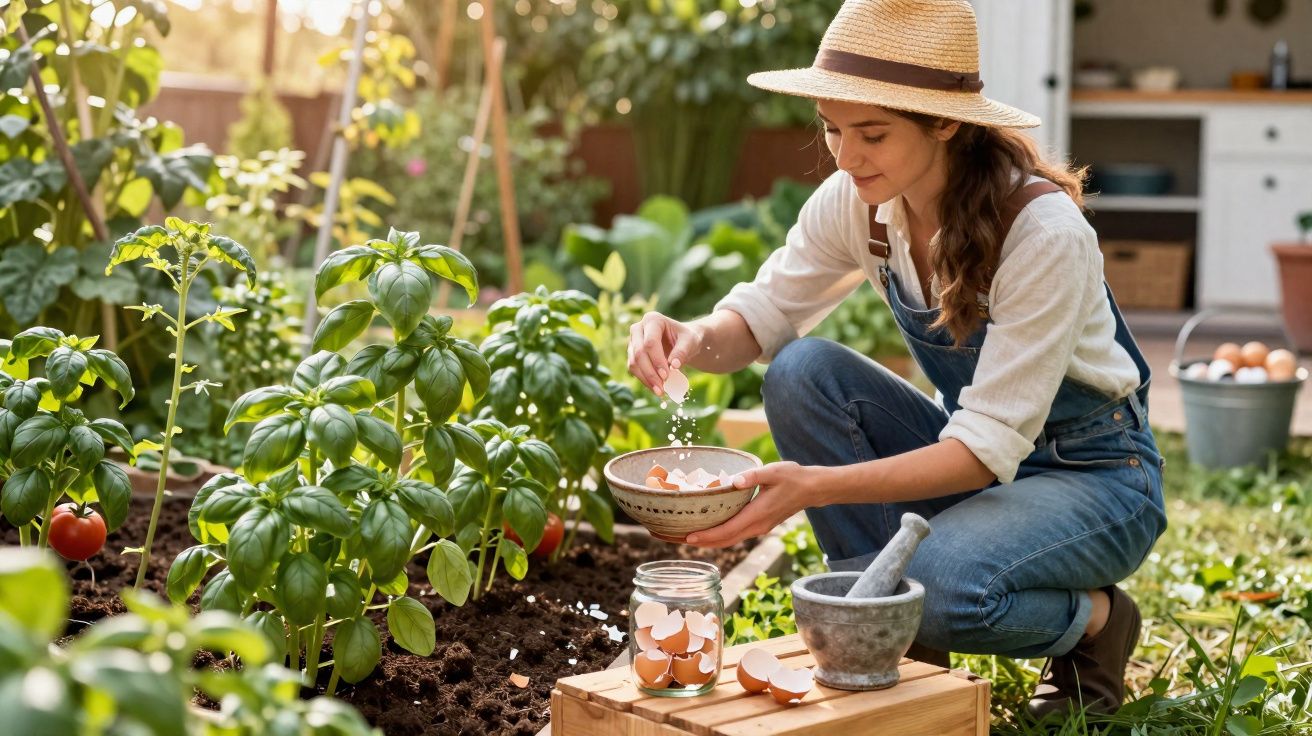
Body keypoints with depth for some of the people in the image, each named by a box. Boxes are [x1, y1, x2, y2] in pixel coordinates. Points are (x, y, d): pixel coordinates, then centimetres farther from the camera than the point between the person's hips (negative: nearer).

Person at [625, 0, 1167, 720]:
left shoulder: (1043, 230, -29)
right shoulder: (858, 202, -11)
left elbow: (990, 447, -30)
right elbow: (764, 314, -2)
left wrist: (816, 486, -41)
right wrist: (693, 338, -27)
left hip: (1092, 472, -6)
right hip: (972, 452, 6)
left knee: (941, 584, -35)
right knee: (800, 372, -18)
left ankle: (1095, 619, 0)